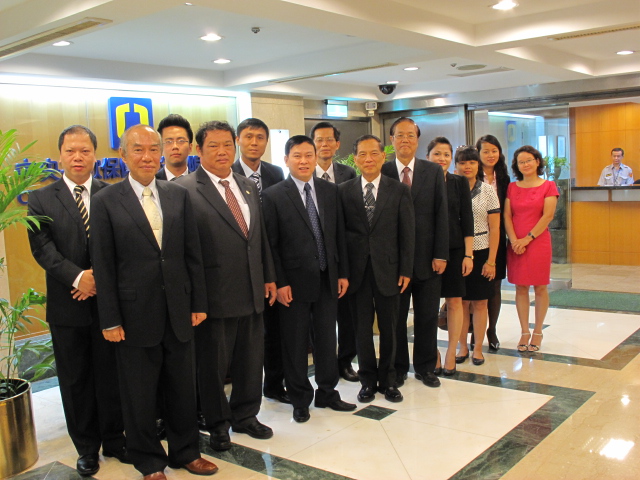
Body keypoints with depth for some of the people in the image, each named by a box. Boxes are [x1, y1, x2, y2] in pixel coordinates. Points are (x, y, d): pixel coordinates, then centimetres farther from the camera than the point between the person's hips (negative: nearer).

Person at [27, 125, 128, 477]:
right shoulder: (41, 200, 3)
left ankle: (114, 439, 27)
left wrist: (101, 277, -16)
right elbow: (43, 248, -7)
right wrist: (78, 277, -19)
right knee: (75, 381, 10)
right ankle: (86, 447, 25)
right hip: (67, 306, 0)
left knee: (111, 376, 10)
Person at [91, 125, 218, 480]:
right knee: (140, 396, 12)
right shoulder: (106, 201, -5)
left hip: (179, 313, 3)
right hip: (135, 315, -3)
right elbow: (103, 266, -6)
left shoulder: (179, 195, 4)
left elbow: (192, 254, 6)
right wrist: (110, 320, -7)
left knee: (182, 389, 15)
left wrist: (198, 302, 4)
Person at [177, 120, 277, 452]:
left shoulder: (248, 187, 12)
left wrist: (269, 277, 14)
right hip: (215, 295, -6)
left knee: (251, 358, 17)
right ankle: (218, 423, 29)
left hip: (252, 292, 6)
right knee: (213, 363, 10)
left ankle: (245, 415, 36)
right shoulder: (185, 189, -10)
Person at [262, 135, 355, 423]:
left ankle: (327, 393, 30)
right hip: (294, 282, -4)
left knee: (327, 338, 14)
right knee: (295, 343, 8)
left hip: (327, 280, 4)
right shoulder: (273, 196, -6)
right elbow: (271, 244, -8)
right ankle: (300, 399, 24)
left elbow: (339, 235, 9)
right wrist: (279, 282, -12)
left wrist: (343, 273, 6)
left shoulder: (330, 191, 7)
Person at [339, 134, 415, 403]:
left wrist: (405, 270, -3)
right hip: (357, 270, 0)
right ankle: (368, 380, 24)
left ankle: (388, 380, 26)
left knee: (389, 328, 10)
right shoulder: (344, 191, 2)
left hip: (388, 269, 0)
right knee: (362, 328, 8)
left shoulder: (399, 191, 2)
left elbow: (407, 233, 2)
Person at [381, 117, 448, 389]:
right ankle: (398, 368, 24)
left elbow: (441, 214, 1)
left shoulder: (434, 172, 5)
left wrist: (441, 254, -5)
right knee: (395, 317, 8)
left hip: (427, 257, 1)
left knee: (428, 316, 10)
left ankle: (425, 367, 26)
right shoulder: (382, 173, 0)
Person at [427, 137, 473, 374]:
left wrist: (468, 254, -3)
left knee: (454, 301, 3)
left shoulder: (459, 183, 4)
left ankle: (451, 352, 15)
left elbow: (467, 220, 3)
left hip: (454, 249, 1)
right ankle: (433, 354, 13)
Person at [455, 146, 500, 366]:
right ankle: (462, 346, 19)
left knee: (480, 303, 6)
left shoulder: (487, 190, 0)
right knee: (461, 302, 6)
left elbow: (494, 228, -1)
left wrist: (491, 260, -6)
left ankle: (478, 348, 17)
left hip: (481, 252, 0)